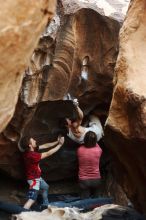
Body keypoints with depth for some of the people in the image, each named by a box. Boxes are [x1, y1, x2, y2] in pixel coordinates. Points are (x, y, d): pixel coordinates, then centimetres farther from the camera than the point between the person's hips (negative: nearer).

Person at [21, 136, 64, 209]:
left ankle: (45, 204, 51)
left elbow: (45, 146, 1)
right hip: (33, 179, -10)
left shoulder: (32, 150, -6)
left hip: (37, 177, 10)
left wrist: (57, 142, -7)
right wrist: (60, 144, -22)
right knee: (32, 199, -10)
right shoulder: (32, 155, -32)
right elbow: (48, 153, -28)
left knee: (45, 187, 32)